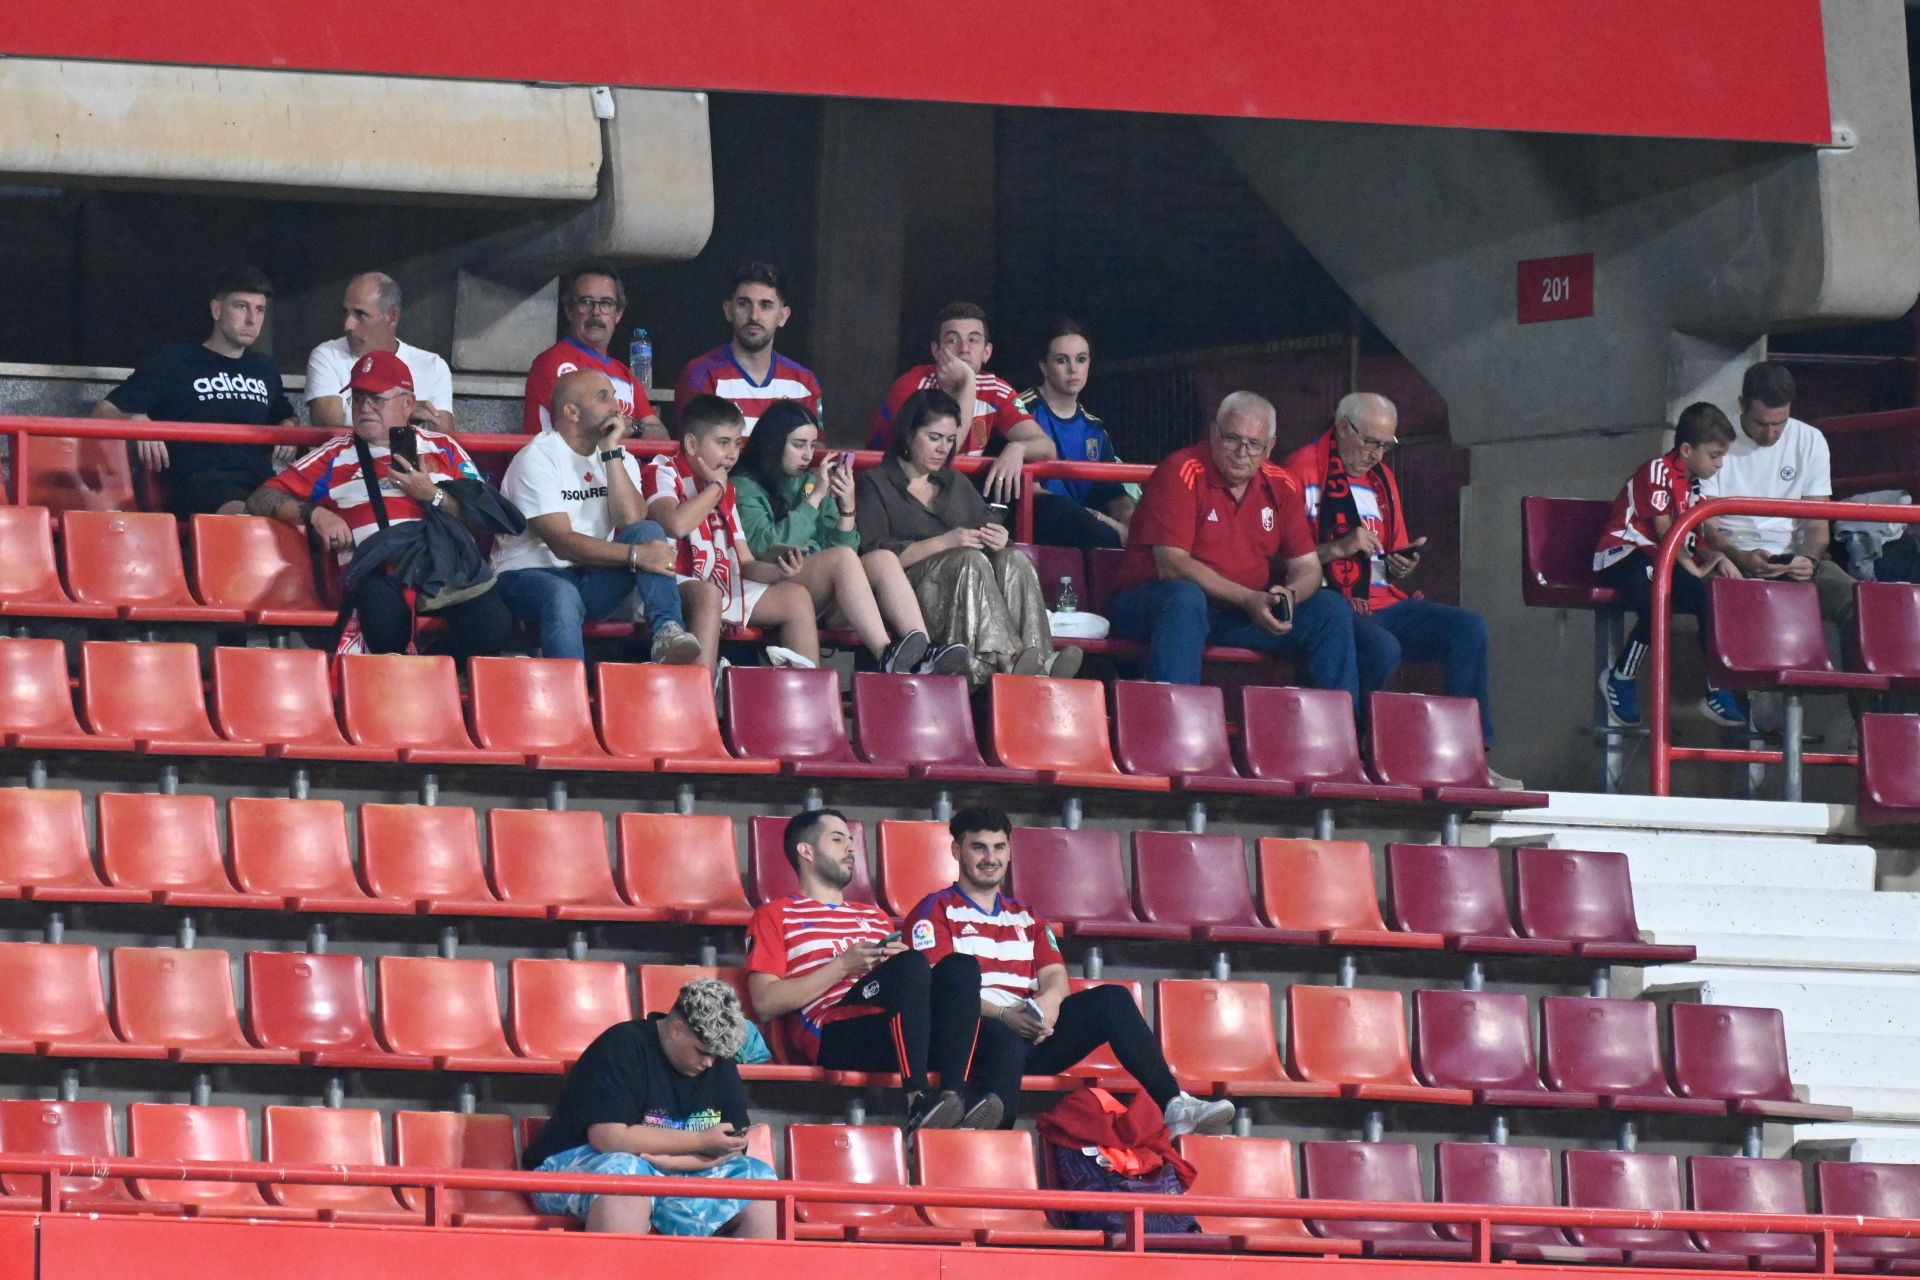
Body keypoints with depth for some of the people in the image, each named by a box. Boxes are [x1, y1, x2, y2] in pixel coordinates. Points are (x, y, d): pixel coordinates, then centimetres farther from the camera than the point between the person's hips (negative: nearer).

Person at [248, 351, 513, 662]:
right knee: (383, 611, -39)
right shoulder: (335, 457, 20)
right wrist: (314, 513, -3)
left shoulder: (443, 449, 22)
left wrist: (431, 495, -3)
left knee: (493, 624, -31)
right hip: (375, 574, -1)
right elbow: (261, 500, 15)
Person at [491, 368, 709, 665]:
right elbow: (562, 543, -19)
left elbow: (632, 520, -9)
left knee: (649, 531, -18)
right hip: (530, 574, -6)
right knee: (562, 597, -40)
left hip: (592, 581, 6)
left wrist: (612, 452, -11)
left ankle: (668, 633, -36)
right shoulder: (537, 459, -9)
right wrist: (635, 555, -27)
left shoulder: (619, 458, 11)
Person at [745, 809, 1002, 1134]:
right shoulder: (776, 916, 17)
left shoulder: (874, 917, 35)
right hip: (832, 1039, -6)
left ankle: (955, 1094, -40)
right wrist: (843, 966, -4)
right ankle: (917, 1103, -45)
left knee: (961, 966, -21)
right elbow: (765, 1004, 1)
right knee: (912, 965, -31)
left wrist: (900, 961, 3)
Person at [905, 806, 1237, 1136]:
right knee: (1005, 1040, -41)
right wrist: (1003, 1015, -21)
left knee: (1112, 999, -13)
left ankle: (1174, 1106, -27)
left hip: (1032, 1032, 6)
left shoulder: (1023, 917, 29)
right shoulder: (936, 911, 10)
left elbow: (1055, 975, 14)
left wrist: (1049, 1002, -13)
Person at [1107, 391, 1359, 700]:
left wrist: (1289, 594, -17)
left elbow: (1307, 567, 10)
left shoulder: (1280, 487, 7)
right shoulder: (1182, 473, -12)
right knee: (1185, 597, -39)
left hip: (1250, 609, 6)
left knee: (1332, 612, -7)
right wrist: (1247, 599, -28)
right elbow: (1171, 565, -20)